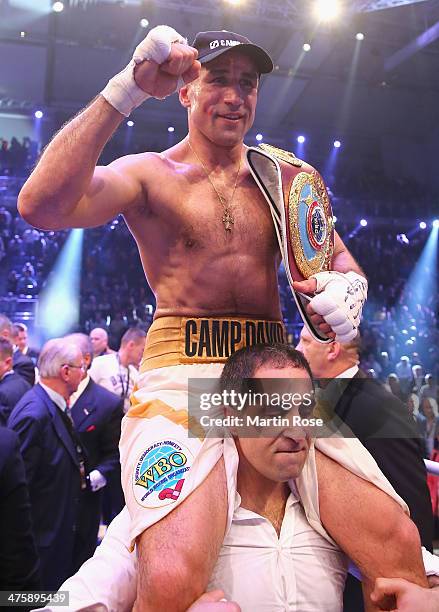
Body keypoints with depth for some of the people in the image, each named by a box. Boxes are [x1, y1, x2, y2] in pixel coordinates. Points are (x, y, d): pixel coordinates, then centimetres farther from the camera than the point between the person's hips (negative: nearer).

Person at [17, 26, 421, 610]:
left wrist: (344, 290, -7)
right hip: (182, 371, -3)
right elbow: (41, 205, -12)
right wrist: (128, 90, -13)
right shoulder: (150, 174, 6)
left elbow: (345, 262, 18)